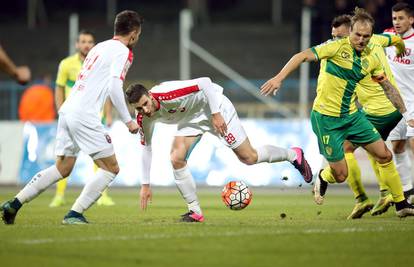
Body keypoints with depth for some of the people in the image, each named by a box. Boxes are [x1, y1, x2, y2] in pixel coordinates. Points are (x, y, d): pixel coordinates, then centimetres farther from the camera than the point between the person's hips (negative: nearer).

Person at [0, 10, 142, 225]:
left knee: (62, 168, 17)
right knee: (111, 168, -1)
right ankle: (74, 214, -7)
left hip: (67, 110, 9)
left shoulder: (99, 47, 22)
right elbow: (115, 87, -15)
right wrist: (128, 121, -7)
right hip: (84, 116, -9)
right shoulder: (123, 51, -3)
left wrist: (97, 129, 25)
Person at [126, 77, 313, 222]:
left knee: (249, 158, -1)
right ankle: (195, 212, -4)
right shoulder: (143, 118, -15)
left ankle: (293, 155, 24)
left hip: (213, 108, -6)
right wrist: (145, 185, 0)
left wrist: (216, 114, -33)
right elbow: (146, 148, -1)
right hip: (191, 119, 6)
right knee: (176, 159, -16)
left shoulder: (168, 94, -38)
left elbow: (205, 82, -34)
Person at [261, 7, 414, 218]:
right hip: (326, 118, -6)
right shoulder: (337, 47, -15)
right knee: (340, 174, -4)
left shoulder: (371, 59, 3)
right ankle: (322, 179, 33)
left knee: (384, 155, 0)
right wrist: (279, 78, -30)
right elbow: (302, 56, -19)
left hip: (352, 115, 6)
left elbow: (388, 88, 16)